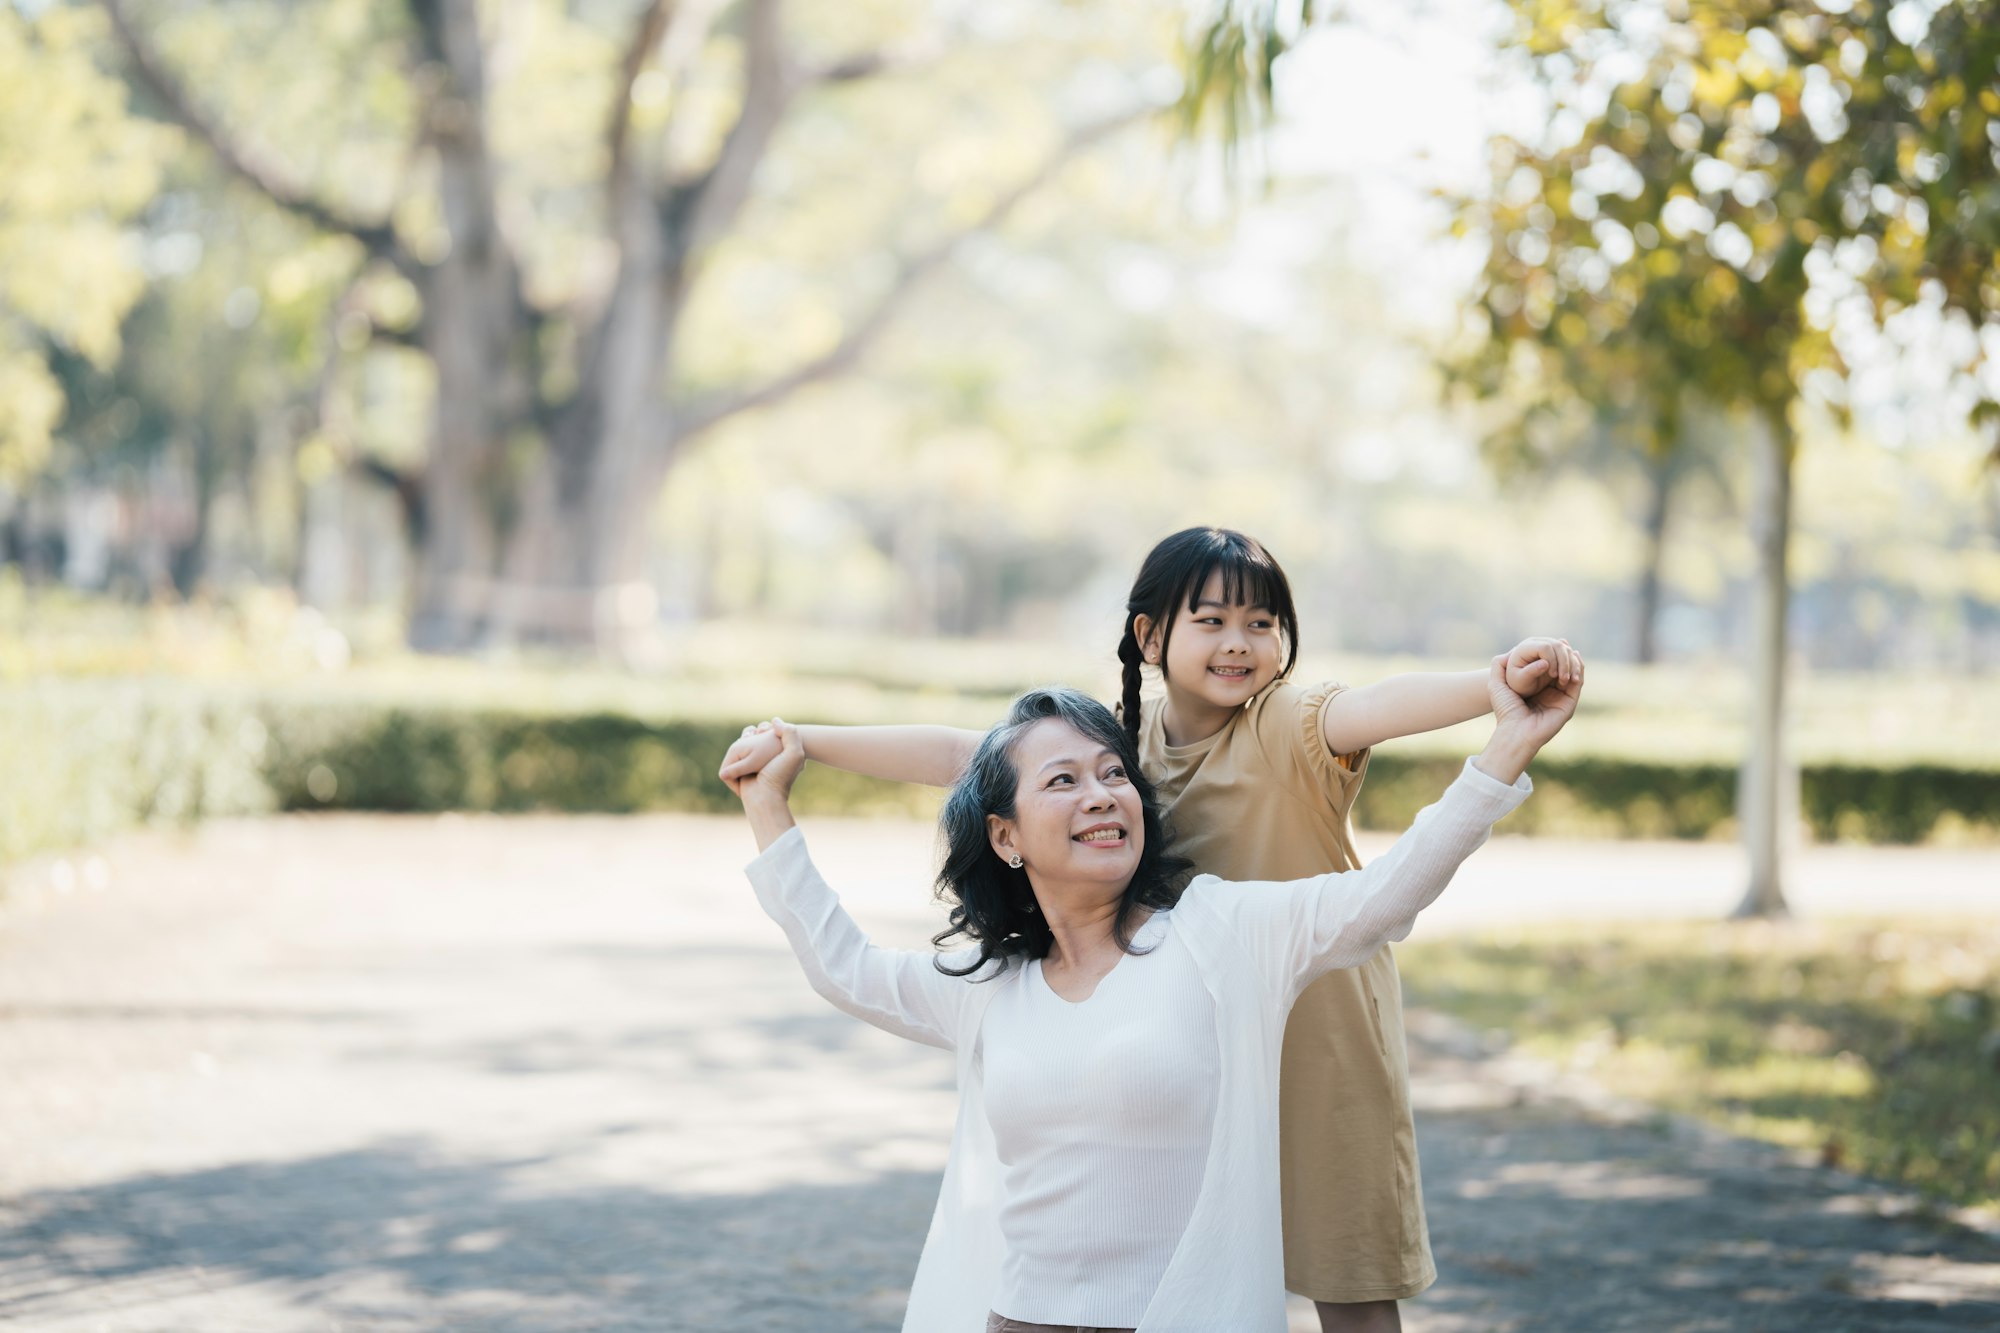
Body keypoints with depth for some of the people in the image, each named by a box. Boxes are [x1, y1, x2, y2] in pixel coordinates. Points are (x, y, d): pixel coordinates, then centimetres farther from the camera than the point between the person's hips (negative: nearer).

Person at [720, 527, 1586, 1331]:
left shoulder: (1289, 726, -14)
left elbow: (1383, 705, -34)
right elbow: (959, 755, 1)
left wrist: (1502, 683, -54)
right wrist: (801, 742, -4)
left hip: (1320, 1038, -4)